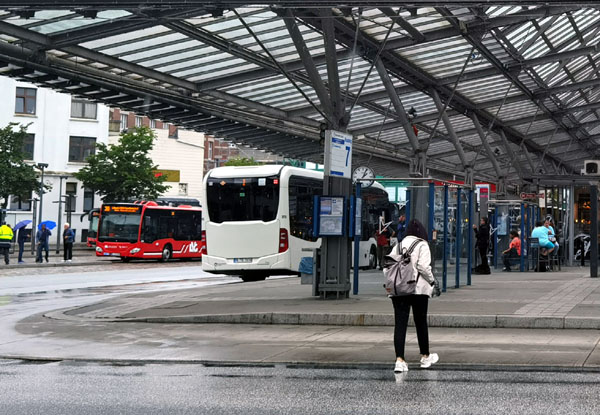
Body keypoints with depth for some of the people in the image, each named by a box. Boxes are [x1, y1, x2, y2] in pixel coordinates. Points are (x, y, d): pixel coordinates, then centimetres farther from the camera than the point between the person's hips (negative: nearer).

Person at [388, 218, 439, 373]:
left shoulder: (398, 246, 12)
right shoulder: (422, 245, -3)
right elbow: (423, 266, -14)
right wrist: (432, 280, -1)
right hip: (418, 290, -3)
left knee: (400, 324, -2)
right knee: (421, 322, 12)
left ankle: (399, 360, -13)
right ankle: (425, 357, 26)